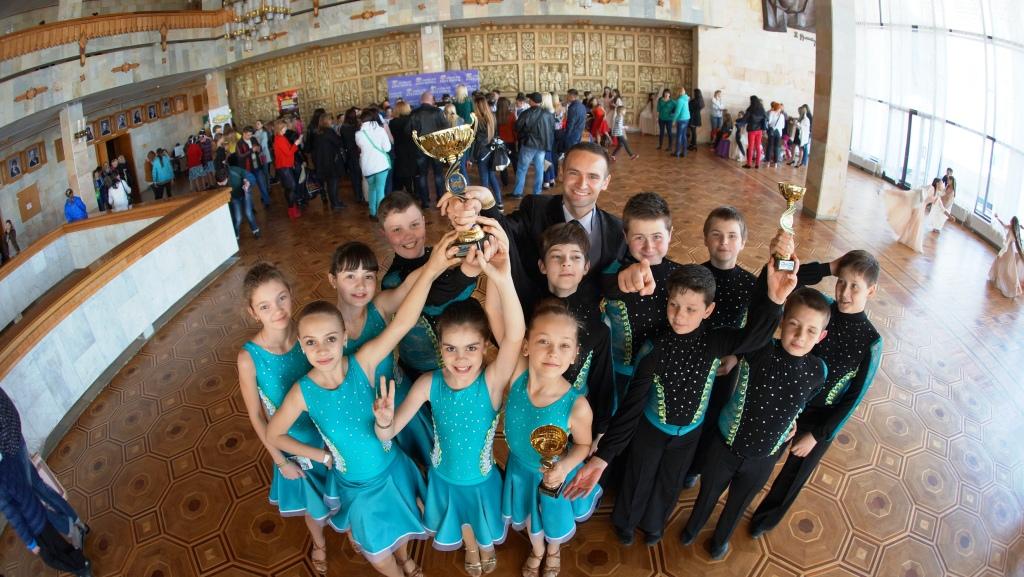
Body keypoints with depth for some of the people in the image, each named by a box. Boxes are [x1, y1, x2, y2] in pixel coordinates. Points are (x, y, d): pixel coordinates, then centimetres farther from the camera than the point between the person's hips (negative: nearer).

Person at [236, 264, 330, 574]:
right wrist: (279, 459, -5)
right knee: (312, 499, 25)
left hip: (329, 431, 1)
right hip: (296, 444, -1)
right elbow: (256, 415, -13)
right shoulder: (249, 358, -26)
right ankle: (319, 542, 58)